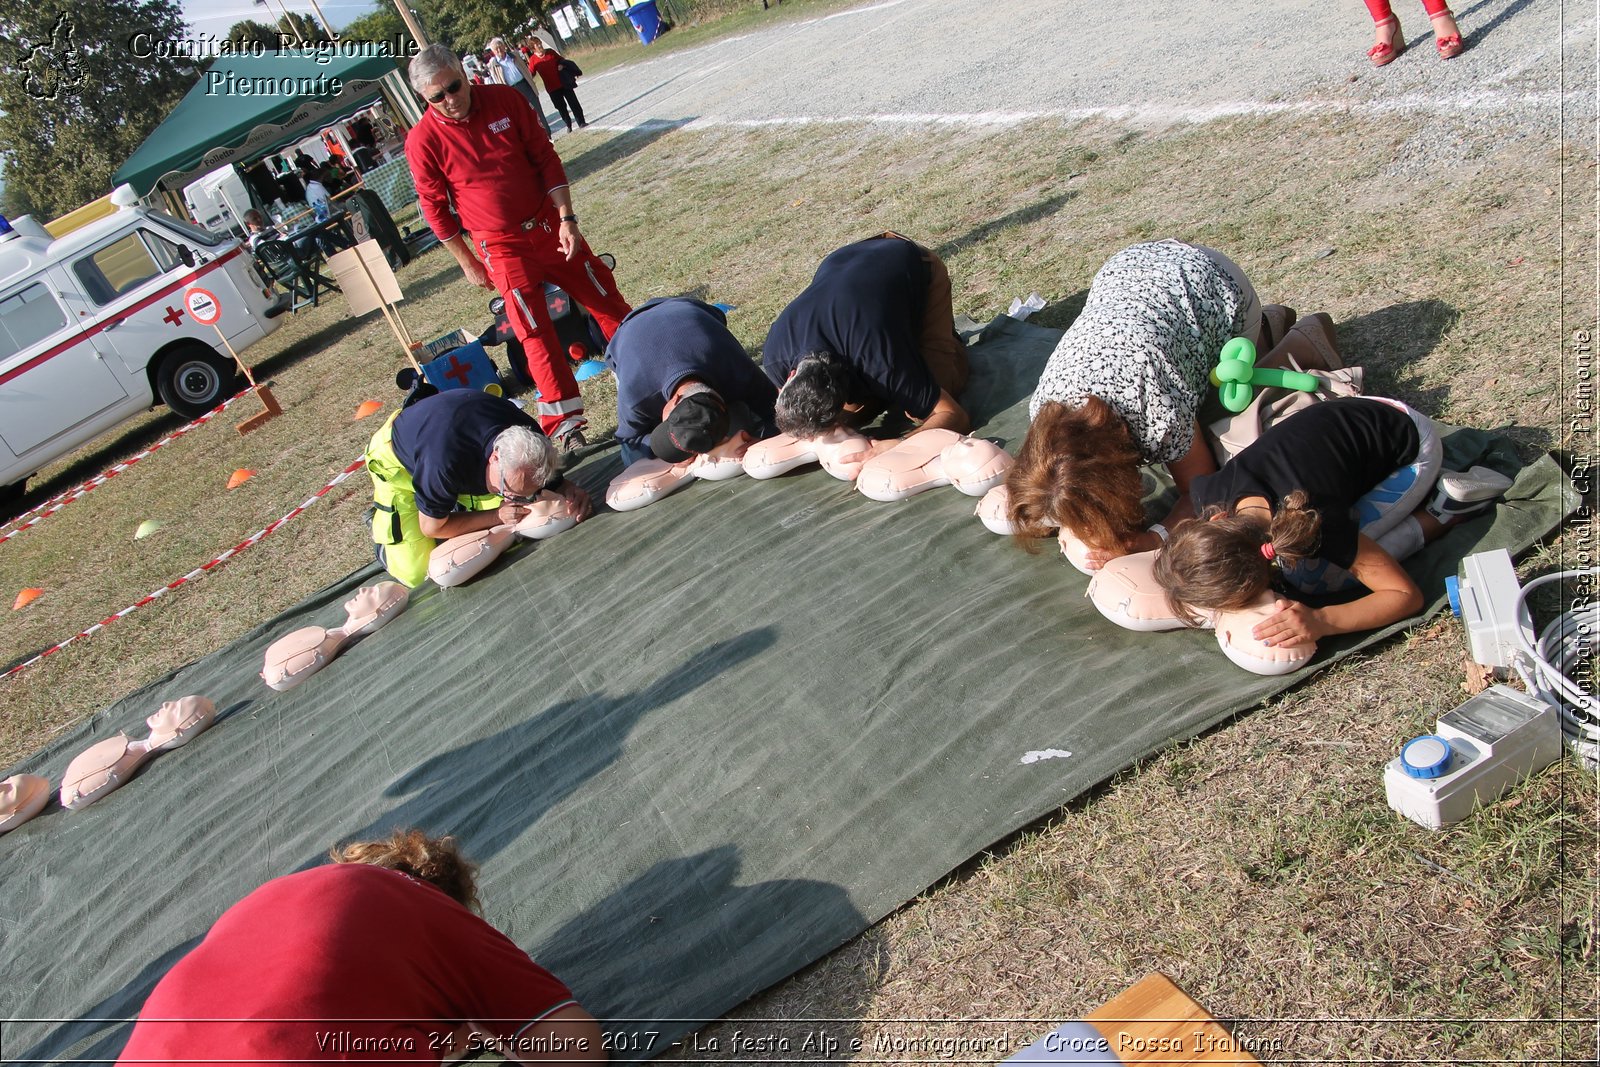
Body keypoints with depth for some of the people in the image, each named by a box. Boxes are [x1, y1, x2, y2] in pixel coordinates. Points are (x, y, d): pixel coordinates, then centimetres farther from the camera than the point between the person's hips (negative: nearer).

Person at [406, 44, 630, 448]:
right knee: (537, 335, -2)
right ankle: (564, 424, 8)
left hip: (550, 226, 3)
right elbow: (436, 209, -3)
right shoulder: (423, 140, -12)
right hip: (503, 249, -2)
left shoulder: (504, 99, -5)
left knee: (607, 301, 9)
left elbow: (546, 158, 0)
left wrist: (566, 218, -7)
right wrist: (468, 263, 0)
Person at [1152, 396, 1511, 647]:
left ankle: (1443, 512, 2)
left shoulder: (1316, 525, -41)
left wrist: (1322, 621, -44)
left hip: (1410, 443, -5)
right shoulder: (1210, 495, -28)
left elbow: (1408, 596, -27)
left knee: (1309, 576, -14)